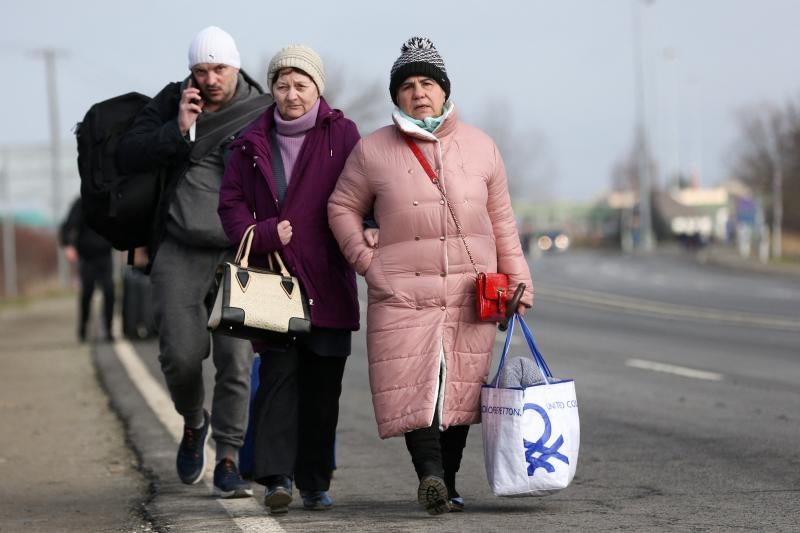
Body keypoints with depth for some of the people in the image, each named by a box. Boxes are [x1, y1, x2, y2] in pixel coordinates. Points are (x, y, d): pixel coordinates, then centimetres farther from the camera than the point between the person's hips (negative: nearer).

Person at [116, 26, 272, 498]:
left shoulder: (266, 112, 1)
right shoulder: (173, 103, 7)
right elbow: (127, 155, 0)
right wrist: (178, 130, -12)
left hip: (240, 253, -1)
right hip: (181, 251, 1)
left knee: (236, 358, -9)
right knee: (182, 355, -9)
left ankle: (228, 460, 0)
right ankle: (194, 424, 21)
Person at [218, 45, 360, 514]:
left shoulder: (342, 134, 4)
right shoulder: (253, 143, 10)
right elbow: (231, 203, 10)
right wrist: (263, 234, -7)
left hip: (327, 281, 0)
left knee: (323, 386, 4)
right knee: (279, 375, -8)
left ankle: (315, 482, 11)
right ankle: (276, 476, -13)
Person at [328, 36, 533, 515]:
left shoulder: (480, 147, 9)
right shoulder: (374, 151, 3)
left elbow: (501, 220, 14)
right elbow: (343, 207, 12)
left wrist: (517, 278, 11)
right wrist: (367, 261, 1)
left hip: (470, 293, 2)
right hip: (402, 292, -2)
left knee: (460, 389, 3)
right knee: (412, 387, -15)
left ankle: (447, 484, 11)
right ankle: (430, 475, -22)